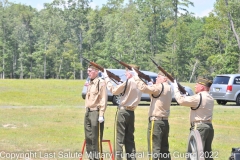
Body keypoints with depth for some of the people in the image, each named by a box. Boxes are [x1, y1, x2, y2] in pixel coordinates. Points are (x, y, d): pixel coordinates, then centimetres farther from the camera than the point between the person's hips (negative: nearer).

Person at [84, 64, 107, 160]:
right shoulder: (90, 83, 17)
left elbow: (103, 100, -13)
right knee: (88, 137, 10)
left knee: (96, 138, -7)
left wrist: (101, 115, -17)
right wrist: (87, 111, 18)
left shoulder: (101, 82, -8)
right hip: (88, 112, 8)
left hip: (96, 112, -8)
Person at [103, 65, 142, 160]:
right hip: (131, 112, 7)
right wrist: (122, 84, 12)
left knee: (119, 137, -4)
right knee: (130, 138, 13)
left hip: (123, 111, -7)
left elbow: (114, 90, -7)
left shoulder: (128, 82, -13)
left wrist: (106, 78, 1)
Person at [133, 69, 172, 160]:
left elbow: (143, 88, -22)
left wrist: (136, 77, -10)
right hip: (165, 122, 9)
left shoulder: (160, 87, -11)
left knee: (154, 149, -9)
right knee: (164, 149, 13)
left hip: (156, 121, -9)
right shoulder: (168, 88, 15)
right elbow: (151, 89, 15)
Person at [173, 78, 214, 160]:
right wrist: (187, 96, 16)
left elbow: (181, 100, -16)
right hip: (209, 127, 9)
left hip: (199, 127, -9)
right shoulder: (210, 99, 14)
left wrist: (175, 87, -4)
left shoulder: (198, 97, -15)